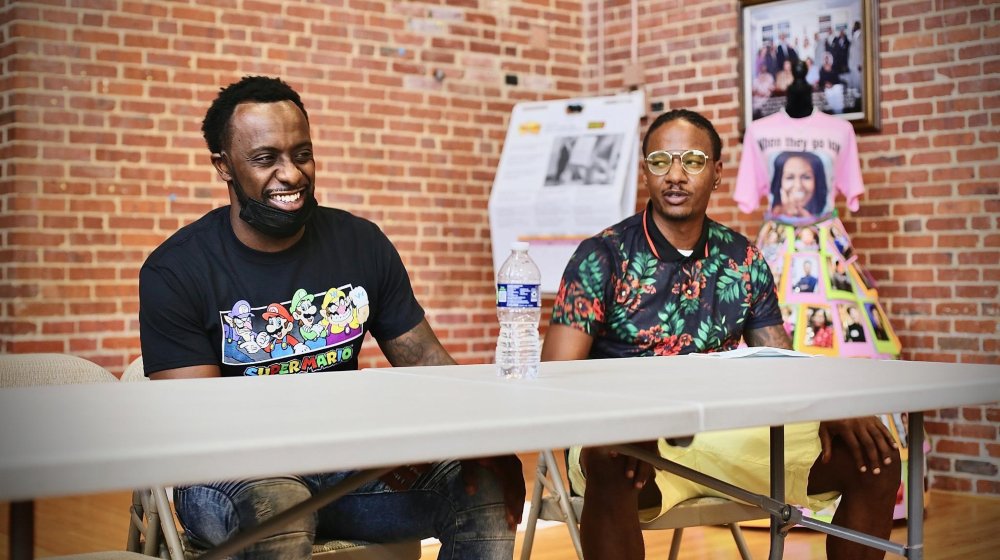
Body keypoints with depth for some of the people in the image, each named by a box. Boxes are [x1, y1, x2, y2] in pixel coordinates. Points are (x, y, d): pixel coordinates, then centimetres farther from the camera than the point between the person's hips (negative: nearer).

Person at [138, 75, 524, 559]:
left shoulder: (362, 243, 4)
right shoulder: (174, 271, -8)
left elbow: (426, 360, 7)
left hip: (348, 466, 4)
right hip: (234, 474, -4)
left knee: (486, 485, -19)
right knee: (275, 503, -39)